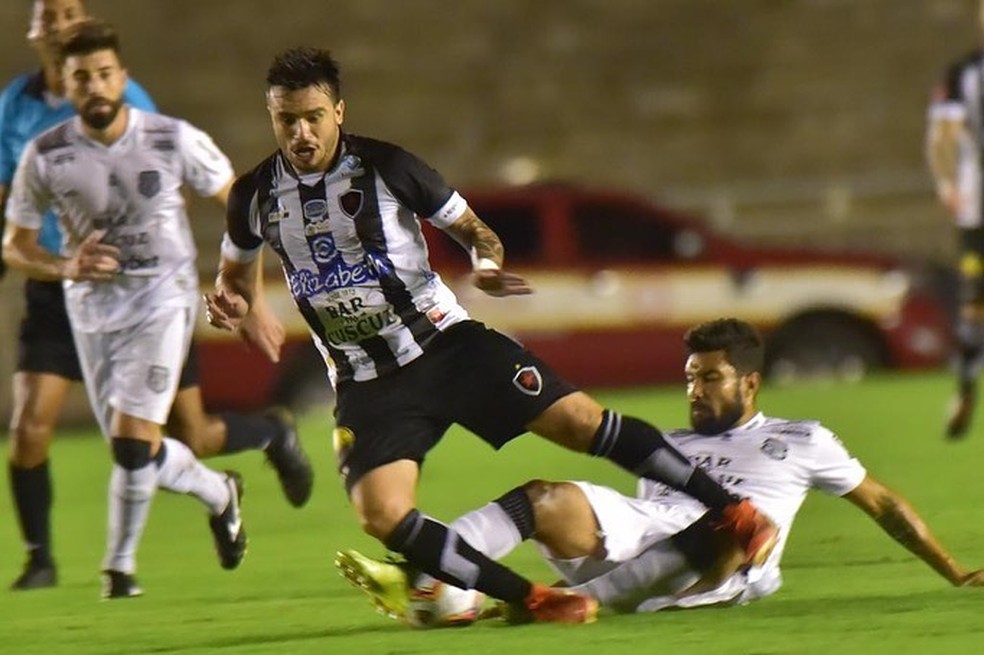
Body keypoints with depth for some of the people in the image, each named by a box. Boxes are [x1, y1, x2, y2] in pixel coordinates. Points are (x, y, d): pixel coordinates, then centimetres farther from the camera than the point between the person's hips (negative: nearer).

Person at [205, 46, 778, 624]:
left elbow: (470, 226, 4)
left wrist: (488, 262, -18)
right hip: (367, 385, 2)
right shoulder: (255, 197, -2)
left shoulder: (384, 166, -8)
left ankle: (733, 512, 0)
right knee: (383, 518, -20)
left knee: (579, 420, -11)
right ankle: (533, 599, -10)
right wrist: (229, 304, -6)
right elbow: (236, 272, 17)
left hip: (444, 341, -2)